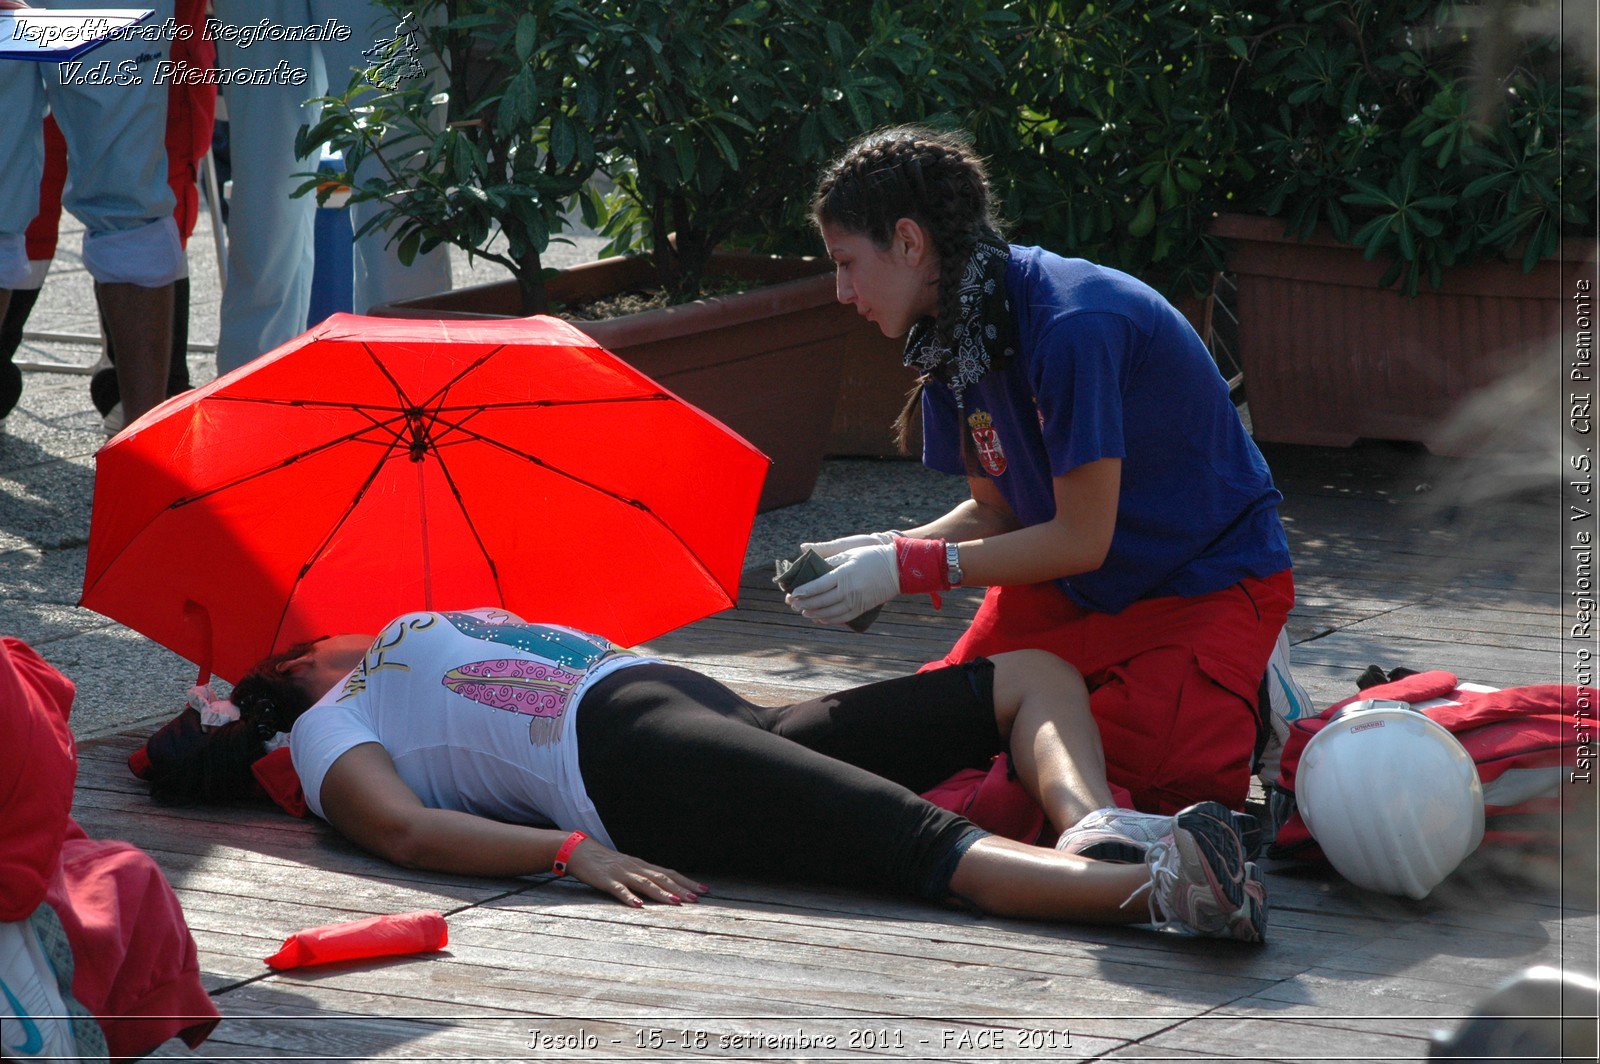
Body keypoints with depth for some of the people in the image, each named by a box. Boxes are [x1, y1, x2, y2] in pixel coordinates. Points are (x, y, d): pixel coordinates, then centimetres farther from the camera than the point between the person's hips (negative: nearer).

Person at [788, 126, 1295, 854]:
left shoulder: (1074, 325, -29)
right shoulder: (956, 335, -3)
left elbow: (1082, 538, -24)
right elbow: (998, 511, 4)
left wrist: (911, 568, -22)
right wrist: (883, 551, -14)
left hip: (1208, 583, -8)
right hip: (1067, 589, 8)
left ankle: (1236, 695, 1)